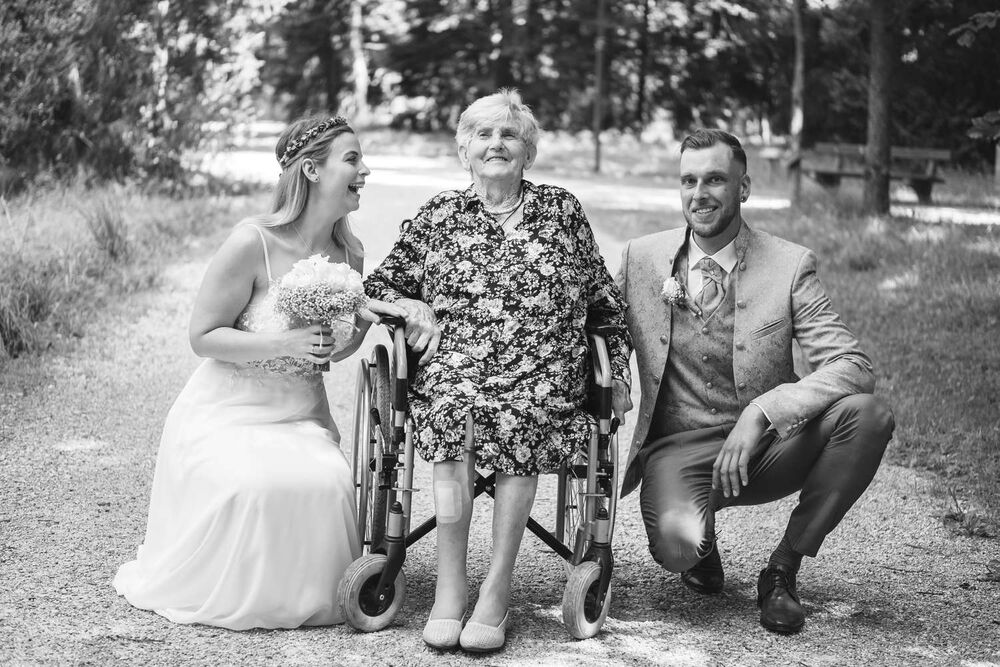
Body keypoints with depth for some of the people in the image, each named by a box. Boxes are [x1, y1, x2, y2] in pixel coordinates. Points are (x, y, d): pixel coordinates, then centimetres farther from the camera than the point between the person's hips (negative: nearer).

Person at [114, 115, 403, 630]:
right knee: (249, 486, -32)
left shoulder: (349, 253, 1)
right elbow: (203, 337, -13)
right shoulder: (253, 243, -19)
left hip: (300, 414, 5)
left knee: (328, 483, -25)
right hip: (230, 409, -5)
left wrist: (363, 321, -8)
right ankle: (227, 594, 1)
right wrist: (285, 343, -25)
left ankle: (307, 595, 5)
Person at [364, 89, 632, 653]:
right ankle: (451, 584, -28)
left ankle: (497, 589, -28)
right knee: (454, 407, -35)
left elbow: (602, 296, 21)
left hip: (543, 371, 0)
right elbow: (379, 285, 22)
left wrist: (618, 364, 11)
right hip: (456, 363, 0)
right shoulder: (438, 215, 16)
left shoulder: (562, 210, 17)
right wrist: (413, 305, 1)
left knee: (520, 416, -35)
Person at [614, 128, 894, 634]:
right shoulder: (641, 257, 2)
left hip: (765, 446, 1)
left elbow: (853, 366, -15)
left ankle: (783, 569, -8)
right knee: (676, 542, -34)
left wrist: (763, 411, -29)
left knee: (867, 415, -27)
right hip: (678, 449, -1)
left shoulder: (790, 265, -5)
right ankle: (701, 542, 9)